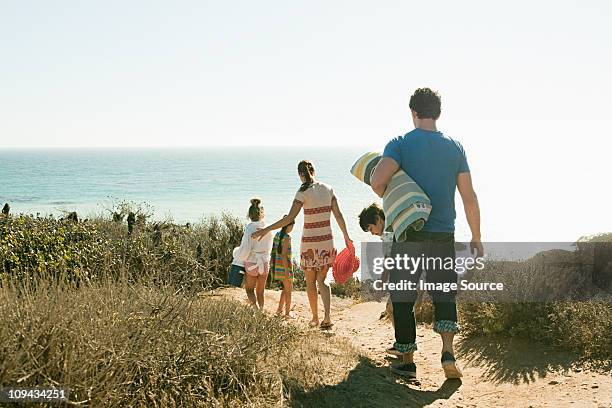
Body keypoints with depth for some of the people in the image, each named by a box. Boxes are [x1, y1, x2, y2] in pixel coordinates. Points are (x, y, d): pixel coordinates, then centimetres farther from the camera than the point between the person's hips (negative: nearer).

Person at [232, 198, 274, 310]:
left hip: (252, 263, -4)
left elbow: (245, 249, -19)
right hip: (265, 263, 4)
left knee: (250, 289, 13)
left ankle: (256, 308, -10)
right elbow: (269, 248, 6)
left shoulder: (250, 228, -17)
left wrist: (237, 253, 1)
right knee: (260, 291, 17)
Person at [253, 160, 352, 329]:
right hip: (326, 241, 4)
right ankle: (327, 317, -4)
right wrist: (346, 236, 17)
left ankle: (315, 318, 20)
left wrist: (265, 230, -15)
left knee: (310, 283, 13)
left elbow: (289, 218, -19)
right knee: (322, 280, 12)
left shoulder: (303, 192, -13)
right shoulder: (328, 189, 1)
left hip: (309, 243, -4)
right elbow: (338, 215, 5)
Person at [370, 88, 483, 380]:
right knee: (444, 294, 14)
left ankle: (407, 361, 12)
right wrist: (476, 237, 12)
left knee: (403, 298, 8)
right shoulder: (455, 147, 5)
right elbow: (469, 197, 4)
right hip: (444, 234, 3)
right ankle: (448, 352, -4)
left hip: (409, 233, -2)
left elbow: (377, 181, -21)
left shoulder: (400, 144, -4)